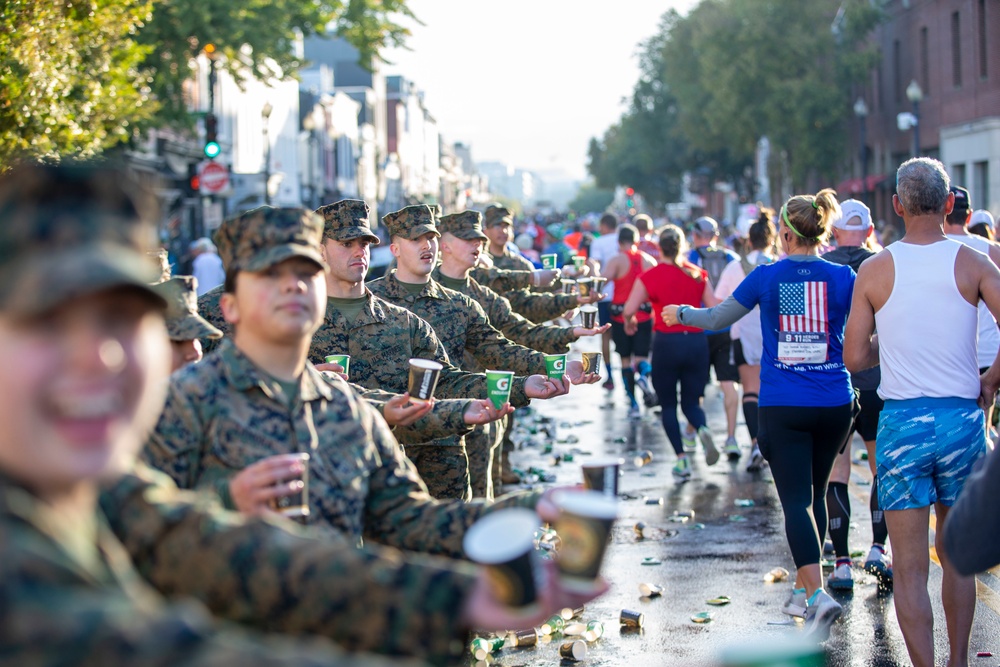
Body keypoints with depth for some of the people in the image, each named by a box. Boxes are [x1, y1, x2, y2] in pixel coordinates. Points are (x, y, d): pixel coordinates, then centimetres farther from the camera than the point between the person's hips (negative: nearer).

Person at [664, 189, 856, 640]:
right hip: (834, 404, 2)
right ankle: (802, 589, 27)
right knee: (815, 495, 18)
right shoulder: (842, 277, -2)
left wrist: (680, 313, 26)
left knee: (796, 500, -5)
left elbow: (717, 318, 8)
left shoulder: (766, 277, -3)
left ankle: (818, 594, -22)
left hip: (782, 407, -2)